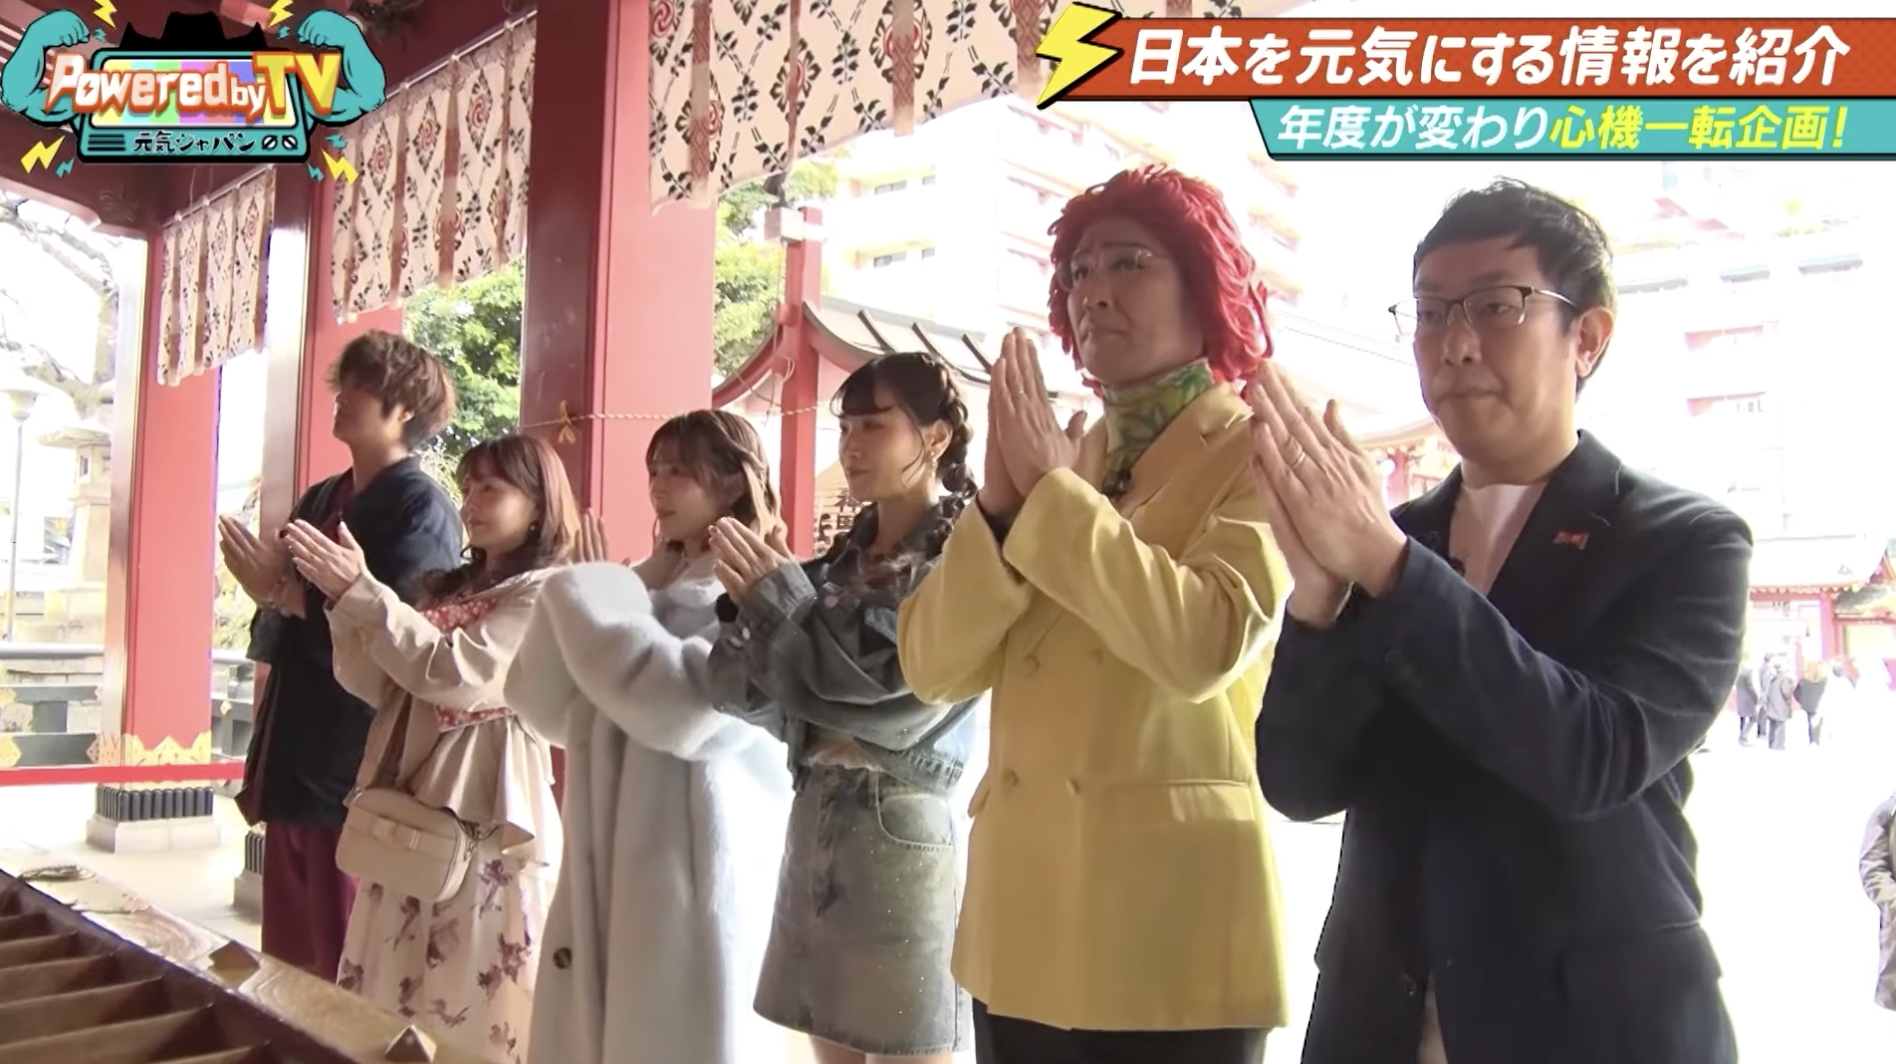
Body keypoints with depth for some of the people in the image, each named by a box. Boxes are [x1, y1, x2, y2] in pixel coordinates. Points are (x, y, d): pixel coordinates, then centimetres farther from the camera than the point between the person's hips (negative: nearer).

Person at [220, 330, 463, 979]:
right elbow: (276, 633, 21)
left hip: (358, 771, -8)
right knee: (289, 962, 14)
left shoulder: (422, 507, -8)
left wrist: (281, 591, -17)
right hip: (293, 763, 8)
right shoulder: (319, 500, 15)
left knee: (348, 972, 0)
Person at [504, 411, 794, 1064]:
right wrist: (585, 602, -4)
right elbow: (547, 710, 9)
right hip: (609, 870, 7)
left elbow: (688, 706, -26)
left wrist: (590, 600, -14)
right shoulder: (645, 586, 12)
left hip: (698, 875, -7)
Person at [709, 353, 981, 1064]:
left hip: (903, 827, -6)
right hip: (815, 820, 7)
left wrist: (778, 595, -9)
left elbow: (894, 695, -16)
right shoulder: (844, 556, 12)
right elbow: (767, 698, 8)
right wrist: (752, 605, -12)